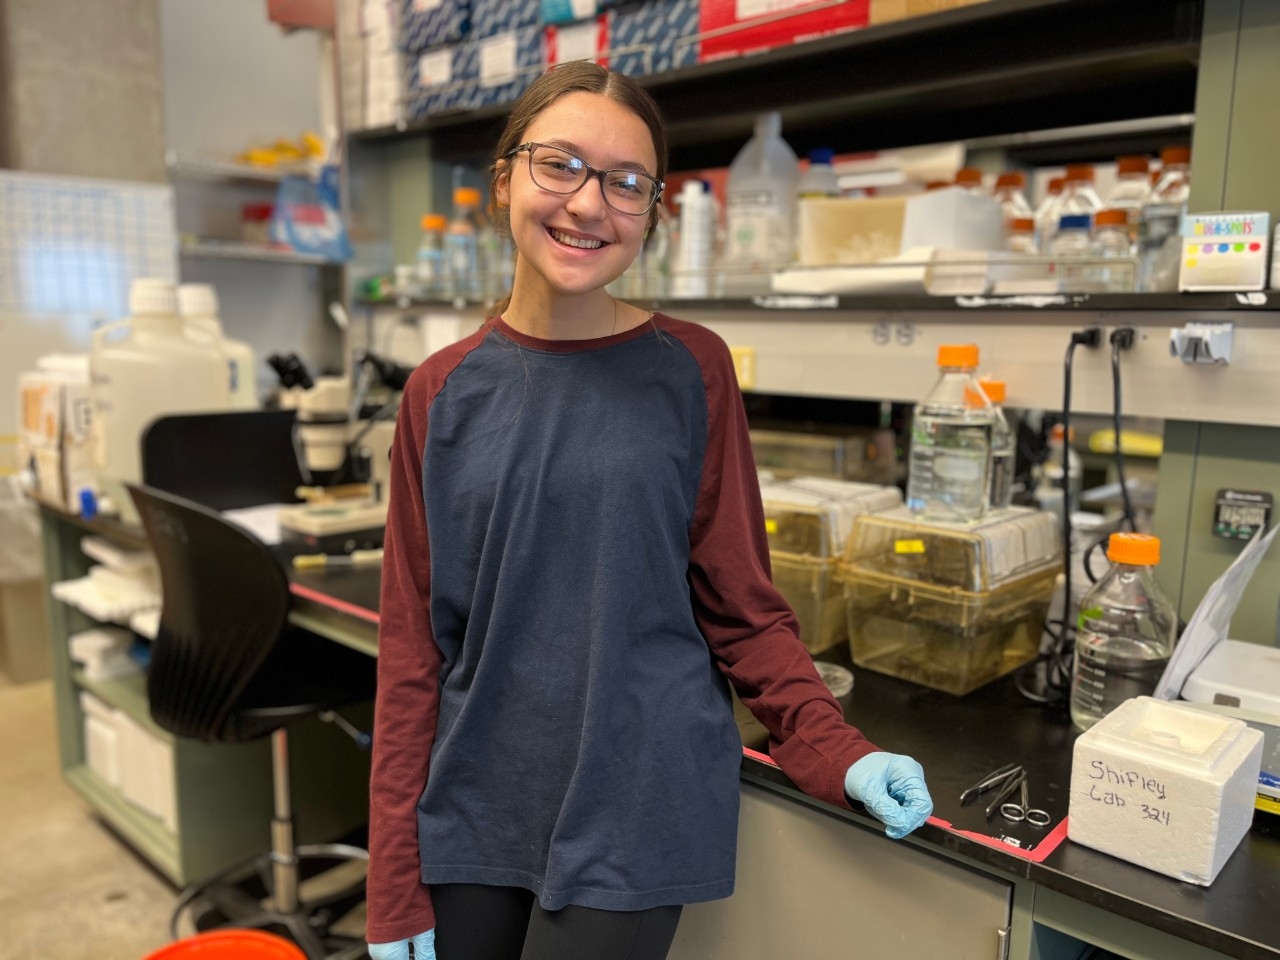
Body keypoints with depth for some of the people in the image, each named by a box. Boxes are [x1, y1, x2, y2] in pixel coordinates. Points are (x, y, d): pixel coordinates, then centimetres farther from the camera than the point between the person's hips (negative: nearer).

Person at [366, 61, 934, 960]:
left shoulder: (690, 369, -6)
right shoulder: (443, 393, -2)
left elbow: (741, 603, -1)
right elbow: (414, 642, -1)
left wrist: (836, 750, -14)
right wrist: (397, 887, 0)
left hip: (634, 814, -2)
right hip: (474, 811, 3)